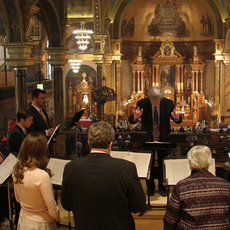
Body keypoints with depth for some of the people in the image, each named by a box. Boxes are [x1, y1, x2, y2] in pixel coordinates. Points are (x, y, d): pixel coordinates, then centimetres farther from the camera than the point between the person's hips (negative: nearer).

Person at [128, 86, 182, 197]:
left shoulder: (168, 103, -12)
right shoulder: (142, 103, -15)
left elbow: (178, 121, -6)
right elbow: (131, 121, -14)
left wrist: (177, 117, -31)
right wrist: (135, 117, -39)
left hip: (163, 138, 1)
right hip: (148, 138, 0)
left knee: (163, 164, 11)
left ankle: (162, 187, 28)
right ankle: (150, 187, 28)